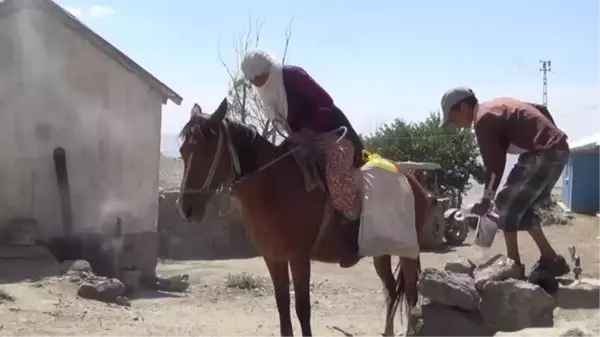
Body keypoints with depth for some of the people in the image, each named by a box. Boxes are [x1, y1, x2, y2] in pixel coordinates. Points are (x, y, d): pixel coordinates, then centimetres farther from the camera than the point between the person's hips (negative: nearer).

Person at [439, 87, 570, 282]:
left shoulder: (483, 119, -9)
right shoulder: (496, 107, 18)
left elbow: (494, 163, -10)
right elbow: (541, 110, 24)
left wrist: (486, 200, -1)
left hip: (544, 154, -10)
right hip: (556, 149, 10)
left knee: (508, 203, -2)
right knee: (521, 206, 17)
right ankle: (551, 260, 19)